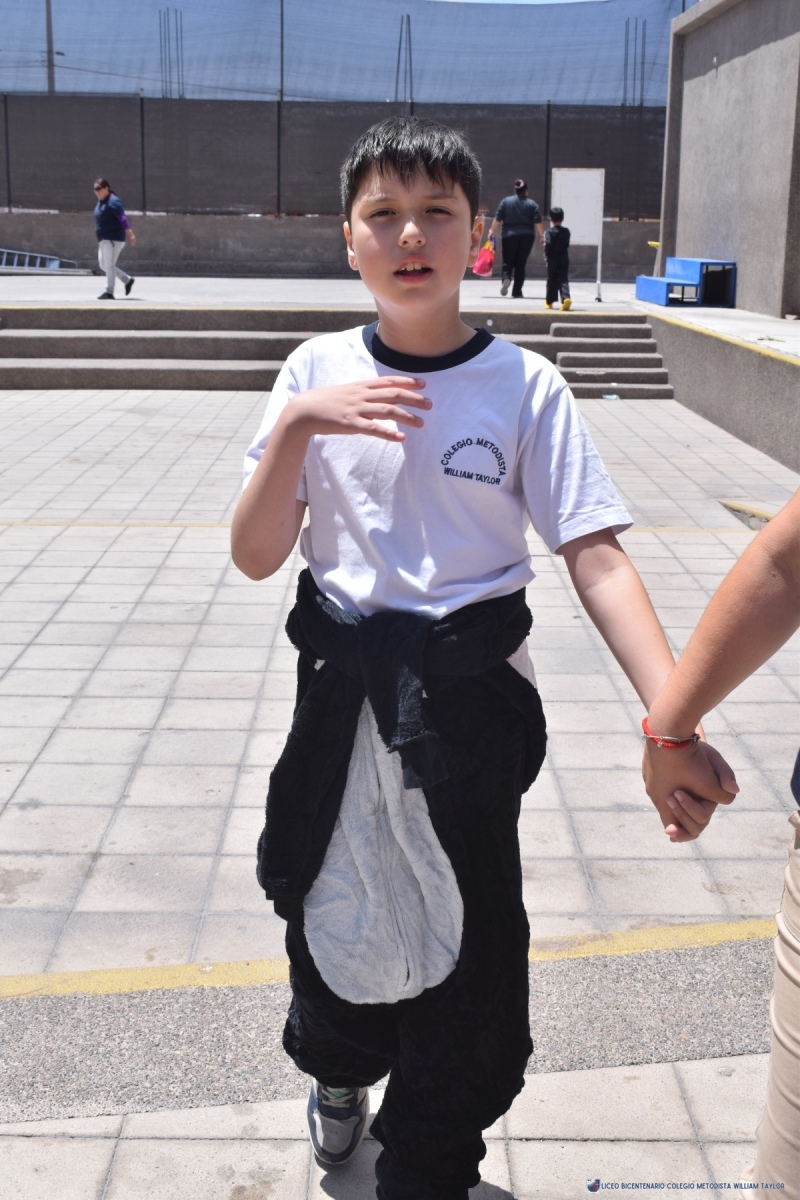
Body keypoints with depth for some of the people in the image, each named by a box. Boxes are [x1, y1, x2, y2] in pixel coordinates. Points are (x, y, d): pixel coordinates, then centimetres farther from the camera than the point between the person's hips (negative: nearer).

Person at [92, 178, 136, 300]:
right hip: (103, 239, 10)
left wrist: (130, 233, -33)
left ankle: (109, 292, -2)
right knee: (103, 265, 12)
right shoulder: (100, 202, 15)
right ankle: (127, 280, 21)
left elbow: (122, 218, -24)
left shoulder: (113, 201, -14)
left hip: (113, 239, -10)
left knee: (109, 265, -8)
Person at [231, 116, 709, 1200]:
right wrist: (296, 423, -21)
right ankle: (340, 1070, 53)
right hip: (340, 690, 2)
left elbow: (595, 556, -13)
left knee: (465, 934, 7)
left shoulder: (525, 386, -8)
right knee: (330, 902, 18)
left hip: (472, 698, -2)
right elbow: (256, 557, -5)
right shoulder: (316, 373, -2)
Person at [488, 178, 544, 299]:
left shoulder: (505, 201, 1)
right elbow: (538, 222, -4)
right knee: (521, 264, 7)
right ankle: (517, 292, 4)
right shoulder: (532, 204, 2)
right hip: (527, 237, 1)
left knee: (508, 262, 8)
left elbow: (497, 219, 0)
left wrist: (492, 231, 10)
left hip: (509, 236, -1)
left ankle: (506, 278, -25)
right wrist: (541, 236, 3)